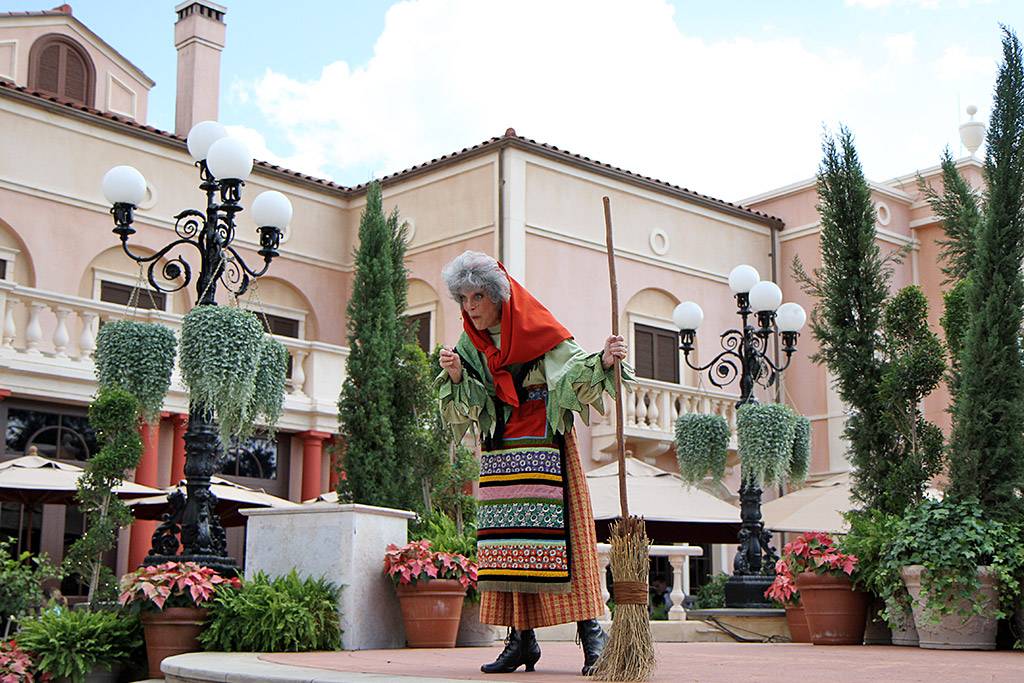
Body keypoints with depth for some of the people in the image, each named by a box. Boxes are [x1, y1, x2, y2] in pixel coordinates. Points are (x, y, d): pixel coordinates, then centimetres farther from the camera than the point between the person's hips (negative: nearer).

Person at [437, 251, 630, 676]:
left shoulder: (540, 333, -6)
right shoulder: (470, 345, 9)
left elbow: (575, 377, -19)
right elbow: (463, 411, 4)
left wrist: (601, 362, -39)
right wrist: (456, 377, -15)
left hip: (544, 450, -5)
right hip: (498, 456, 5)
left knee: (557, 534, -10)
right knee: (507, 539, 2)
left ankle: (591, 631, -5)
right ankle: (521, 640, 8)